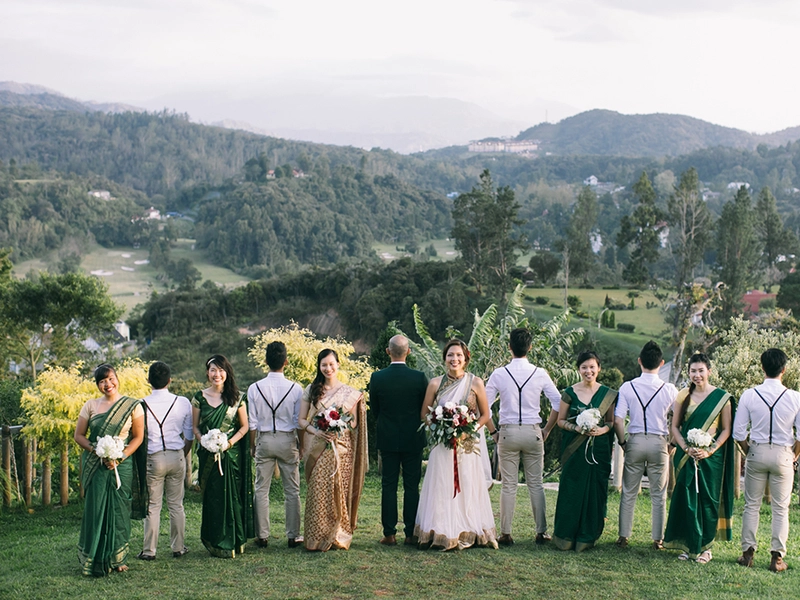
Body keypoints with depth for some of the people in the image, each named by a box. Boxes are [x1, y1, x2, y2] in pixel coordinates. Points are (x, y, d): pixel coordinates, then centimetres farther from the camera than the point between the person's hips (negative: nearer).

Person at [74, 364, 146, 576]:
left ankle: (118, 558, 15)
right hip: (95, 466, 1)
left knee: (120, 511, 4)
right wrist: (99, 453, -9)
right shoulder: (90, 406, 5)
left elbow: (138, 437, 1)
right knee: (95, 510, -1)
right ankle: (94, 561, 7)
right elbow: (79, 435, 6)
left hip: (123, 465, -1)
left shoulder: (132, 406, 1)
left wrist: (120, 457, -12)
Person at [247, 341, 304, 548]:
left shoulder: (255, 388, -6)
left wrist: (252, 445, 11)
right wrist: (301, 446, 9)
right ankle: (293, 536, 12)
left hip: (264, 440, 1)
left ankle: (262, 535, 13)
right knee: (292, 490, 8)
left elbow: (252, 422, -2)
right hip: (287, 440, -1)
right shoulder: (295, 389, -8)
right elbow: (299, 422, -4)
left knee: (261, 490, 9)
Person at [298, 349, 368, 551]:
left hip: (341, 448, 0)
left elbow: (355, 422, 7)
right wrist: (317, 431, -12)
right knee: (317, 491, -4)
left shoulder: (350, 393, 6)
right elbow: (302, 420, 6)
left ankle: (339, 536, 9)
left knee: (339, 491, -1)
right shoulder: (311, 390, 8)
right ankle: (318, 537, 4)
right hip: (317, 449, 0)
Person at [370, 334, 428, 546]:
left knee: (388, 486, 6)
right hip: (413, 439, 0)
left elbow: (374, 409, 3)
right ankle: (410, 533, 7)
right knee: (411, 486, 5)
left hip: (387, 439, 1)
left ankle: (389, 533, 8)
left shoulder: (377, 377, -8)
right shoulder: (419, 377, -10)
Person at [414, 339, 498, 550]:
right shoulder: (435, 383, 2)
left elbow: (485, 415, 5)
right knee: (442, 490, 1)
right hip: (442, 445, 1)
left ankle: (469, 533, 13)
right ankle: (441, 534, 8)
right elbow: (424, 414, 8)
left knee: (467, 489, 3)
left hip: (468, 445, -1)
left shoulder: (475, 383, -1)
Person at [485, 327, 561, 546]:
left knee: (508, 485, 5)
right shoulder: (540, 374, -2)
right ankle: (541, 532, 12)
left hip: (508, 432, -1)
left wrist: (493, 431, 7)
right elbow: (558, 403, 0)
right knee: (536, 484, 9)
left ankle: (505, 534, 7)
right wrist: (547, 429, 9)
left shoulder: (499, 374, -4)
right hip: (532, 432, 1)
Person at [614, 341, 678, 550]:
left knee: (629, 493, 11)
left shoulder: (627, 387, -6)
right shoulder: (670, 390, -6)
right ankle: (658, 539, 16)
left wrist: (623, 442, 5)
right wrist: (671, 444, 7)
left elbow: (618, 420, -9)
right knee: (658, 495, 11)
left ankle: (623, 537, 15)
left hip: (635, 441, 0)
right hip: (659, 442, 0)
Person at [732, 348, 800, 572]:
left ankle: (748, 553, 13)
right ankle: (777, 557, 10)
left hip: (756, 452, 1)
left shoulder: (749, 395, -8)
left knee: (752, 505, 11)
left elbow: (739, 432, -5)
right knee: (781, 509, 9)